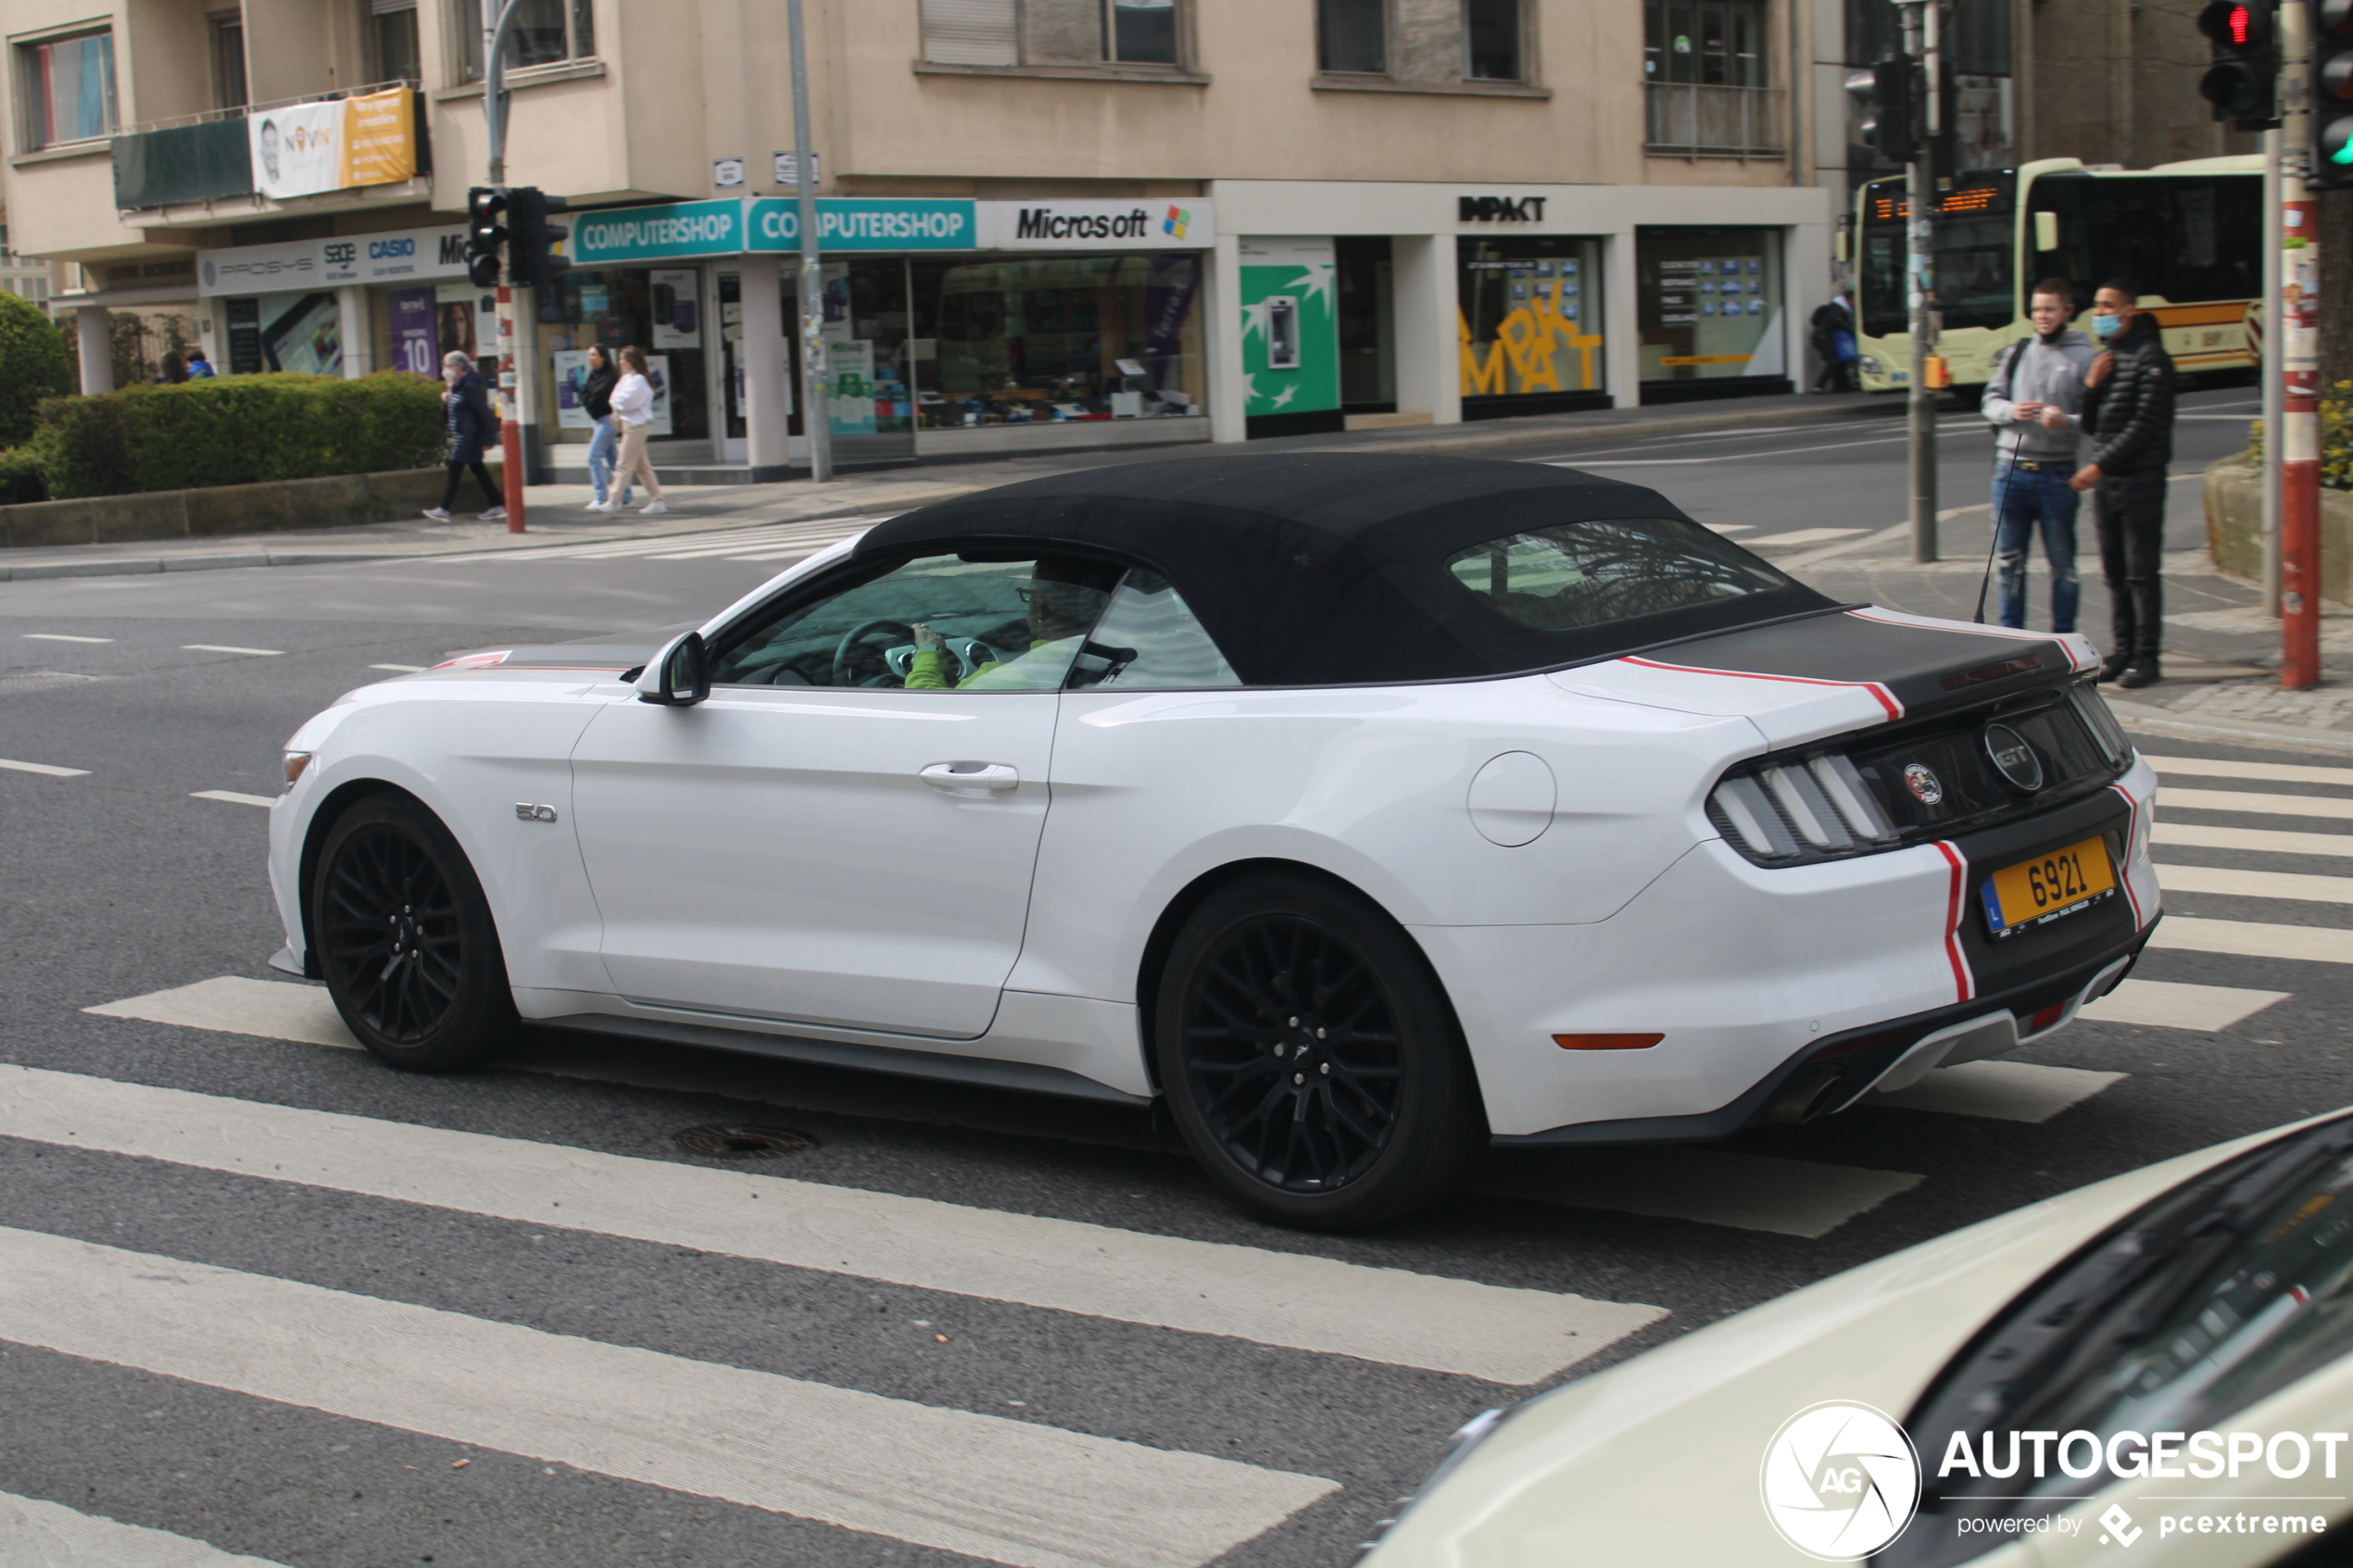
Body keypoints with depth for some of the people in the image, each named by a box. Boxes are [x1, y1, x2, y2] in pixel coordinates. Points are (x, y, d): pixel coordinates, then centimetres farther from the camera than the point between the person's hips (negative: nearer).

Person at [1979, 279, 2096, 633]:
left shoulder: (2084, 357, -1)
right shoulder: (2016, 352, 12)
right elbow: (1990, 401, 12)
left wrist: (2068, 421, -24)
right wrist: (2011, 411, -8)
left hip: (2057, 474, -3)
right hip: (2011, 469, 4)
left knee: (2062, 563, 3)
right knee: (2009, 560, 9)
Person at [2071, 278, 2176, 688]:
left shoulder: (2150, 358, -9)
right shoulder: (2103, 357, 15)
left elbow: (2145, 426, -16)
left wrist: (2100, 465, -19)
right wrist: (2091, 386, -2)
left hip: (2139, 480, -7)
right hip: (2105, 481, 7)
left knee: (2141, 573, -5)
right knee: (2114, 572, 10)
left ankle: (2146, 658, -2)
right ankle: (2123, 650, 16)